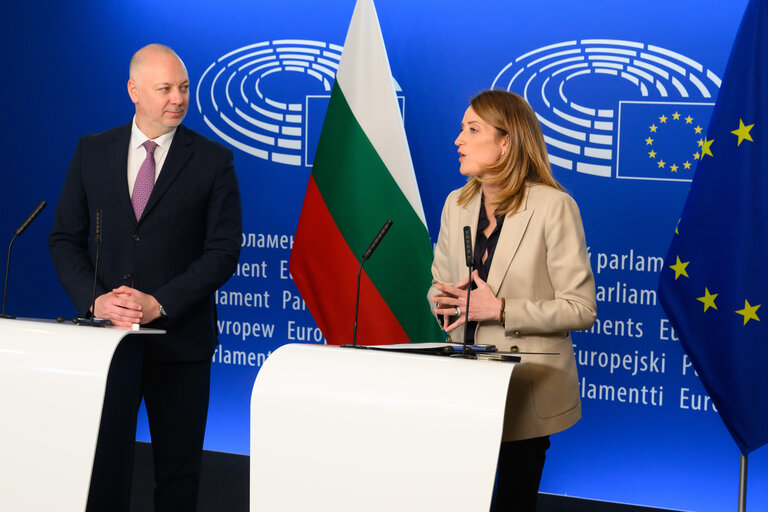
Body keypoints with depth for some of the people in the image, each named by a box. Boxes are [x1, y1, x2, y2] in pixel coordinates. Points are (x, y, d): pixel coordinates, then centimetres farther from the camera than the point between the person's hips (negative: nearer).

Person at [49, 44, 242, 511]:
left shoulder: (214, 161, 0)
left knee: (178, 474, 7)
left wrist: (160, 304, -16)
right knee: (103, 466, 4)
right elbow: (65, 239, 7)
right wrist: (95, 299, -10)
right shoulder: (92, 152, 7)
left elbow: (223, 251, -5)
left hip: (179, 339, -1)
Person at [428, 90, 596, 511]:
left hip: (528, 392, -5)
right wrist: (445, 304, -6)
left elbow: (581, 309, -12)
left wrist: (500, 310, -20)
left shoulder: (553, 206, -11)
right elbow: (438, 284, 19)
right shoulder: (457, 204, 8)